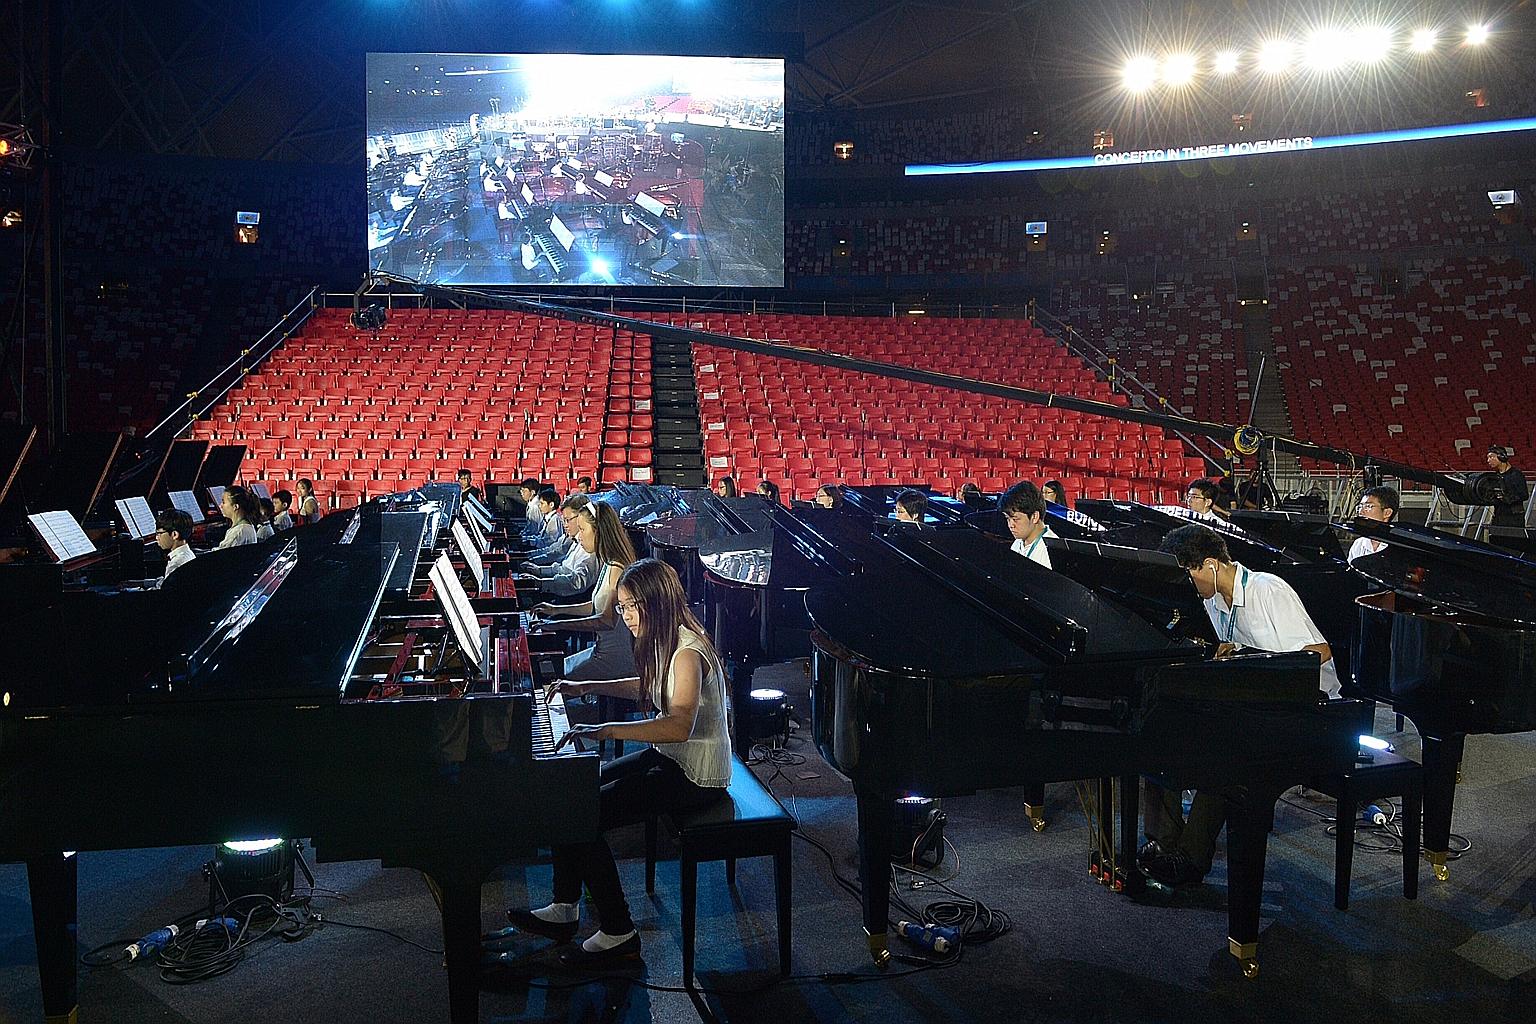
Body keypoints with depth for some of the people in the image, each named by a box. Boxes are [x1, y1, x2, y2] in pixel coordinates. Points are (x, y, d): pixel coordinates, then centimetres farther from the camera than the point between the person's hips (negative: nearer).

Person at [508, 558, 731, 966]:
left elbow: (680, 725, -38)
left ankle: (618, 934, -5)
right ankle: (564, 910, 15)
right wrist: (586, 687, 20)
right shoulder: (667, 641, 7)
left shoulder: (688, 652, -24)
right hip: (668, 758, 10)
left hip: (694, 778, -10)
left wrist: (607, 730, -41)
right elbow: (651, 687, 27)